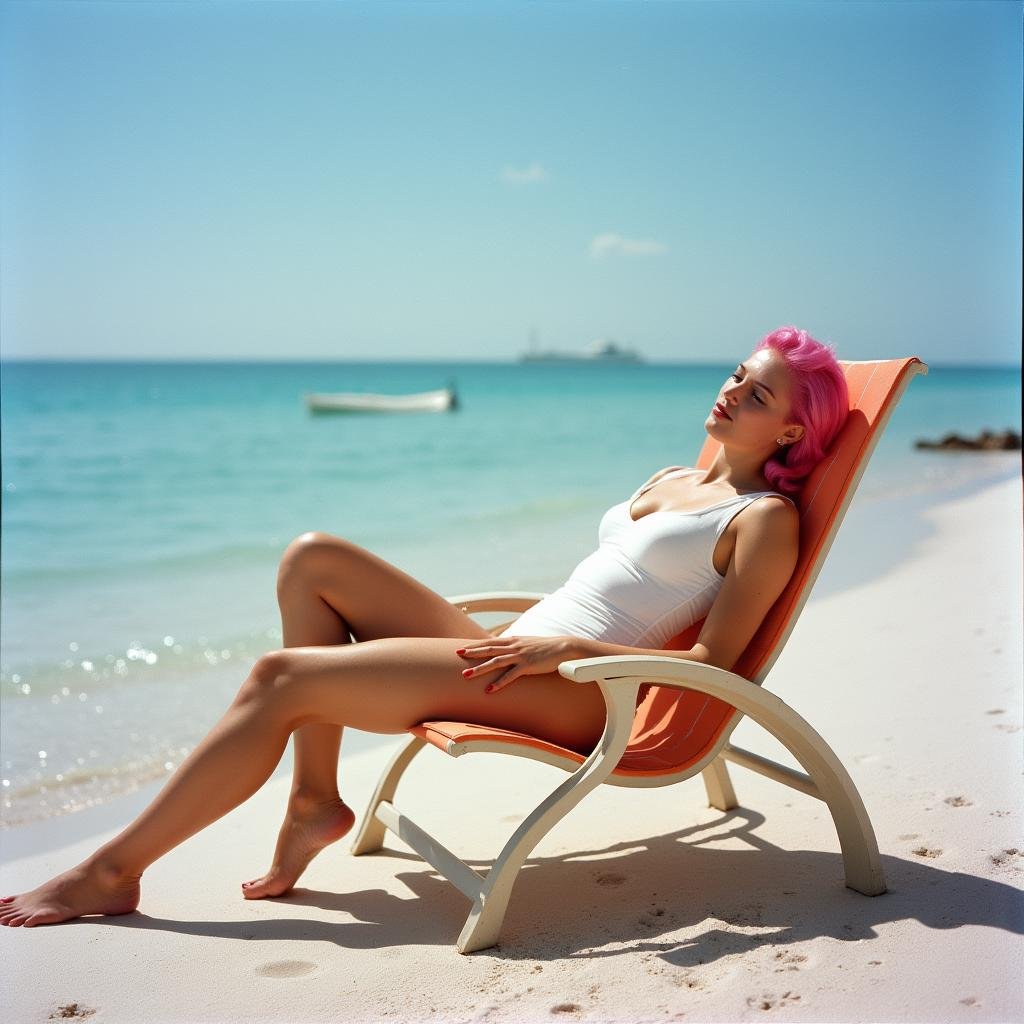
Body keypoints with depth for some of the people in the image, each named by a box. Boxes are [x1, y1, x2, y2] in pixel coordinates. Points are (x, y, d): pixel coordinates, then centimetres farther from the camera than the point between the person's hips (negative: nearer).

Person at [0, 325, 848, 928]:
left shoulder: (766, 520, -3)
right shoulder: (671, 482, 23)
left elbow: (711, 663, -12)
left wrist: (565, 646, -18)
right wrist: (526, 634, 15)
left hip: (577, 693, -9)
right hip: (518, 655, 9)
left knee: (281, 679, -16)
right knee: (314, 560, -1)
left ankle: (114, 869, -4)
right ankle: (317, 799, -1)